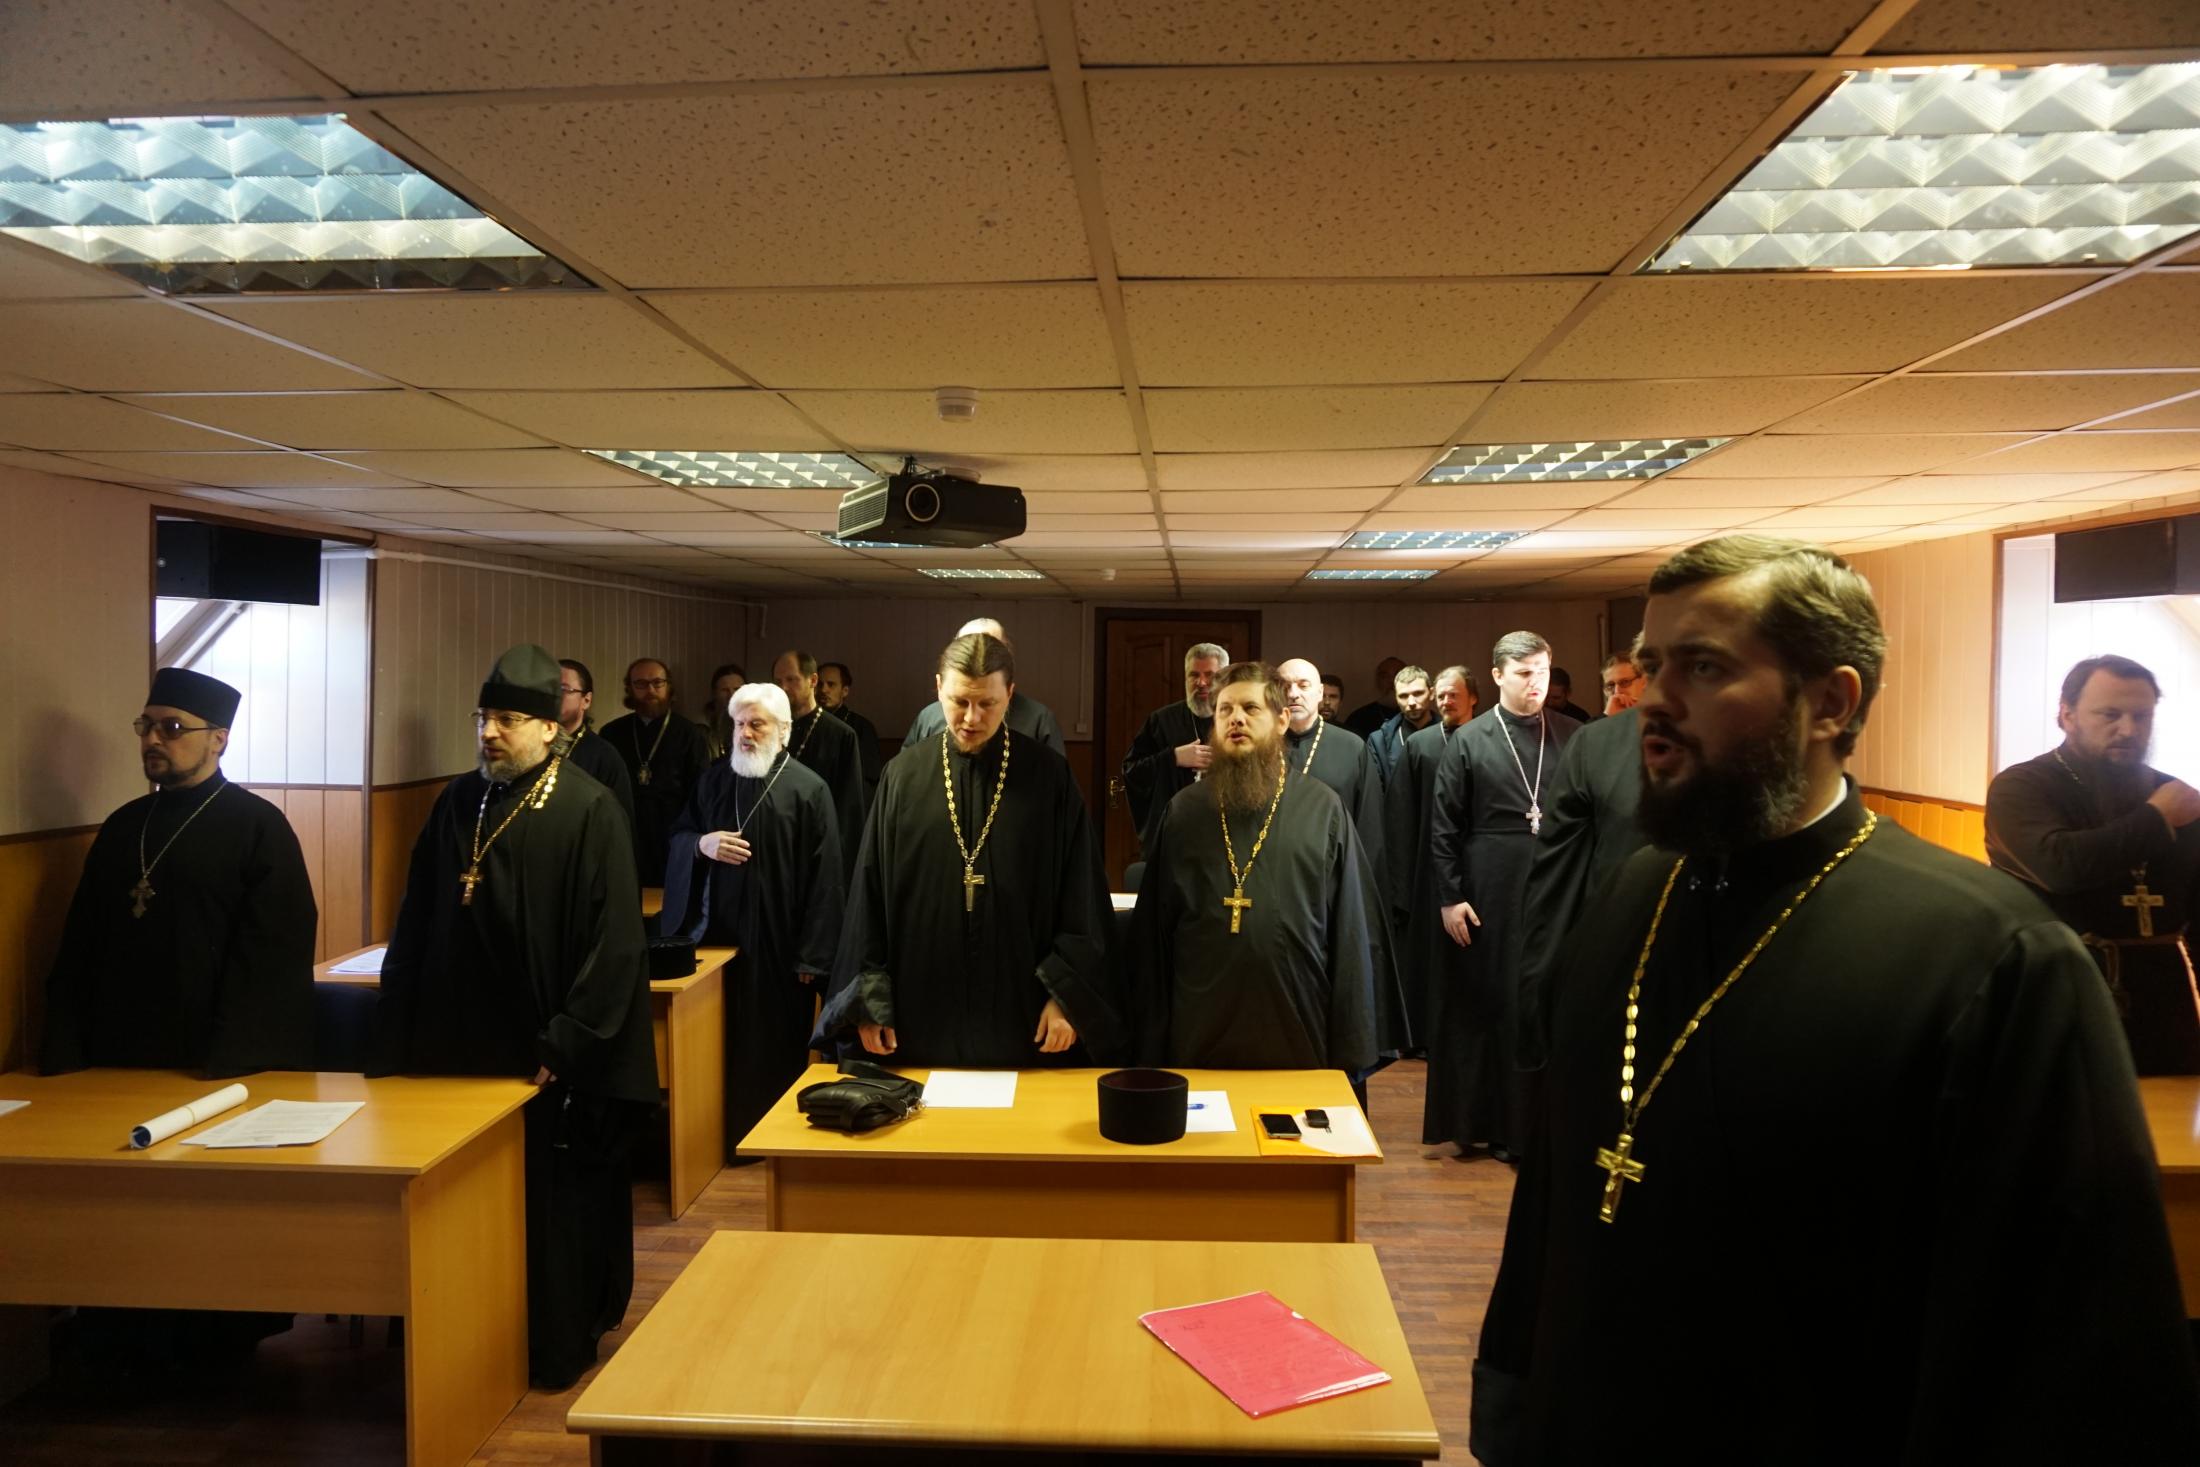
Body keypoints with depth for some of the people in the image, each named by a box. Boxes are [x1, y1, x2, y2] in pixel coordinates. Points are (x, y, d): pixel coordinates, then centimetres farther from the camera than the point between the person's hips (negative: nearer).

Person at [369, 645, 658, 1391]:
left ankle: (559, 1347, 24)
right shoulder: (456, 803, 6)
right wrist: (398, 1033, 7)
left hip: (548, 1051, -5)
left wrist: (567, 1042, -17)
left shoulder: (589, 810, -11)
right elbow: (416, 925, 10)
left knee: (553, 1202, 8)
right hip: (462, 1041, 5)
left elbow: (613, 940, -15)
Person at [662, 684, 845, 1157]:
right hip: (718, 935, 4)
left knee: (778, 1044, 5)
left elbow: (825, 877, -9)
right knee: (722, 1041, 9)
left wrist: (812, 955, -11)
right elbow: (678, 835, 14)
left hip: (778, 943, -4)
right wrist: (701, 844, -11)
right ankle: (727, 1132, 23)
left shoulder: (808, 789, -7)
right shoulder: (713, 779, 7)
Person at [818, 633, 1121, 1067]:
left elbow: (1082, 898, -1)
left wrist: (1068, 996, -5)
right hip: (922, 1016, 1)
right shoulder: (903, 776, 2)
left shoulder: (1049, 776, -2)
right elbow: (870, 892, 4)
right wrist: (868, 998, 2)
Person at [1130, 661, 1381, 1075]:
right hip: (1199, 1041, 1)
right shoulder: (1184, 811, 5)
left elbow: (1352, 931, 0)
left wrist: (1351, 1048, -3)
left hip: (1300, 1040, -1)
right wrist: (1153, 1047, 3)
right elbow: (1154, 933, 6)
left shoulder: (1323, 809, 0)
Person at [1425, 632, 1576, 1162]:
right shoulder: (1468, 742, 2)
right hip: (1491, 896, -1)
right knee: (1494, 1007, 4)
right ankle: (1499, 1124, 16)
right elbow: (1443, 827, 1)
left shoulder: (1574, 737, 6)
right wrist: (1449, 897, -4)